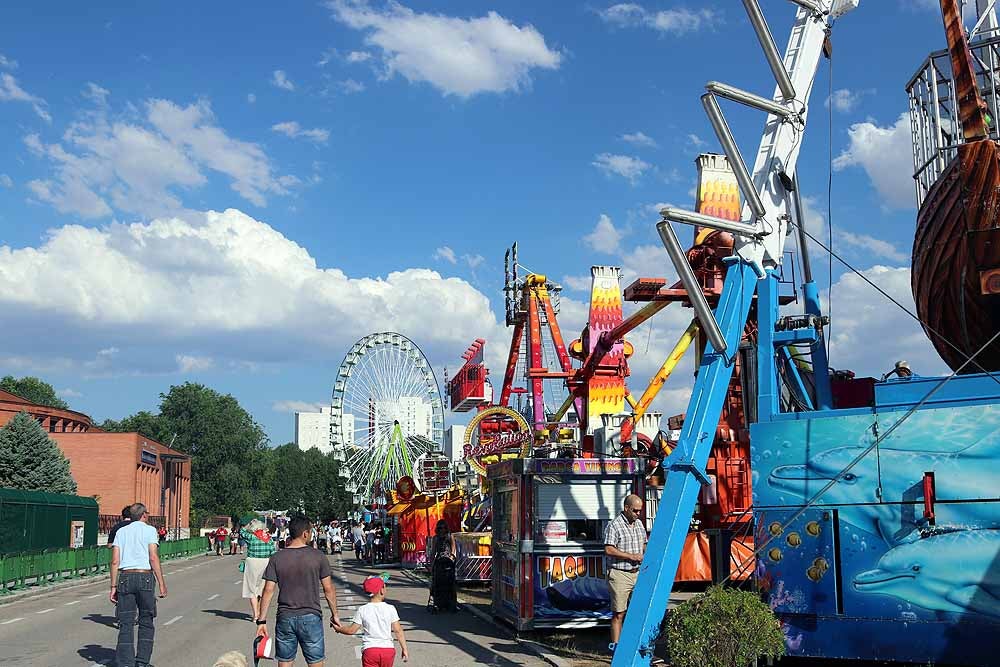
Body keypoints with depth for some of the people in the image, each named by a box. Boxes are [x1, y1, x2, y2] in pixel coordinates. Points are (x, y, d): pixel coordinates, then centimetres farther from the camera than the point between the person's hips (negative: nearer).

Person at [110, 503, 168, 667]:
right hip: (144, 577, -3)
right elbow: (153, 558, -7)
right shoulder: (149, 530, 2)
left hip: (125, 578, 3)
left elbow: (115, 561, 7)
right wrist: (162, 584, -5)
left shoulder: (121, 531, 13)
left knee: (126, 624, 4)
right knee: (146, 622, 9)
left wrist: (113, 587, 9)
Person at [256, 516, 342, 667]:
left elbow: (268, 591, -4)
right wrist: (334, 615, 8)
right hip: (311, 618, -2)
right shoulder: (318, 557, -6)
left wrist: (261, 621, 2)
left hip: (285, 619, 2)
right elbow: (328, 589, -3)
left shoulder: (276, 559, -2)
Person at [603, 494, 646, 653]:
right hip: (619, 574, -7)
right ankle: (615, 645, 1)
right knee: (619, 613, -4)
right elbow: (608, 550, -17)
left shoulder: (639, 524, 14)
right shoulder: (614, 526, -10)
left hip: (637, 573, 7)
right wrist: (631, 556, -17)